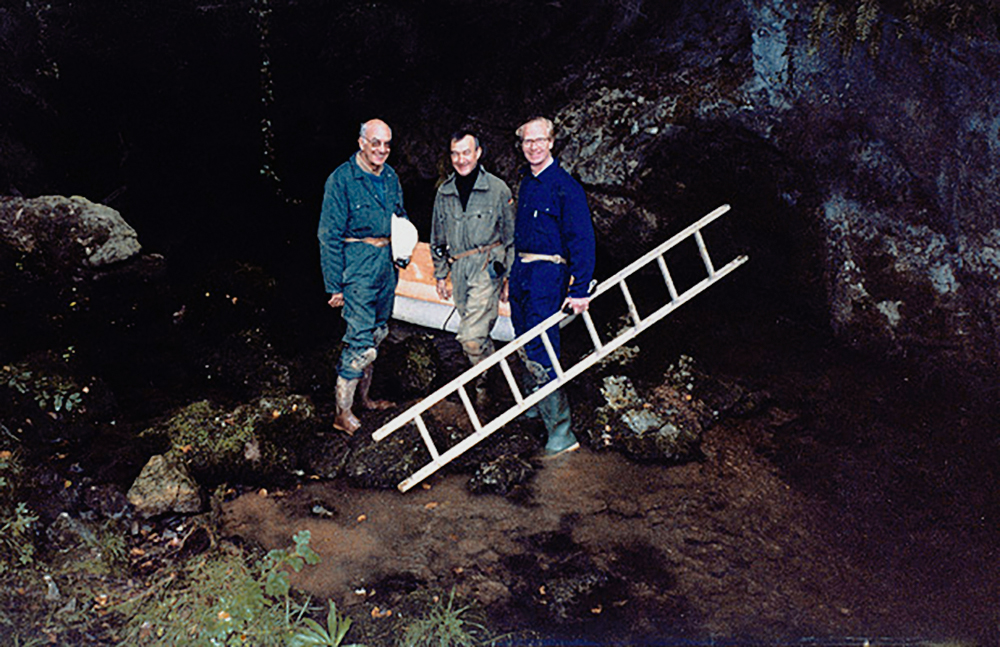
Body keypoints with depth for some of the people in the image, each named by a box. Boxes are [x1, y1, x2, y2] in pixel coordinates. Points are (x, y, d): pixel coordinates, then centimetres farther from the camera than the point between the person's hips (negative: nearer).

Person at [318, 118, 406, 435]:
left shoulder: (390, 177, 9)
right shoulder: (341, 180, -12)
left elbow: (401, 218, 23)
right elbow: (329, 236, -12)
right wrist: (334, 285, -14)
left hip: (386, 263, 7)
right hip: (358, 264, -7)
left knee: (376, 334, 16)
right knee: (361, 341, -9)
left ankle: (363, 396, 32)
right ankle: (343, 413, 2)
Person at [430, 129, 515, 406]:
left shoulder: (497, 189, -1)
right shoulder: (444, 192, 11)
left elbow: (511, 236, 3)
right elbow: (438, 239, 20)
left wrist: (510, 277, 0)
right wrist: (440, 275, 17)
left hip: (487, 265, -5)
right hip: (458, 268, 5)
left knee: (471, 335, -14)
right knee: (480, 331, 11)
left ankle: (484, 383, 3)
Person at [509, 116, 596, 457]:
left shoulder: (565, 186, -11)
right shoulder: (525, 183, 14)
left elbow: (582, 239, -15)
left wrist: (580, 290, -20)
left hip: (548, 274, -8)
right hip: (520, 271, 8)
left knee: (540, 352, -11)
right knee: (526, 346, 15)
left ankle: (561, 430, -5)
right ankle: (535, 403, 35)